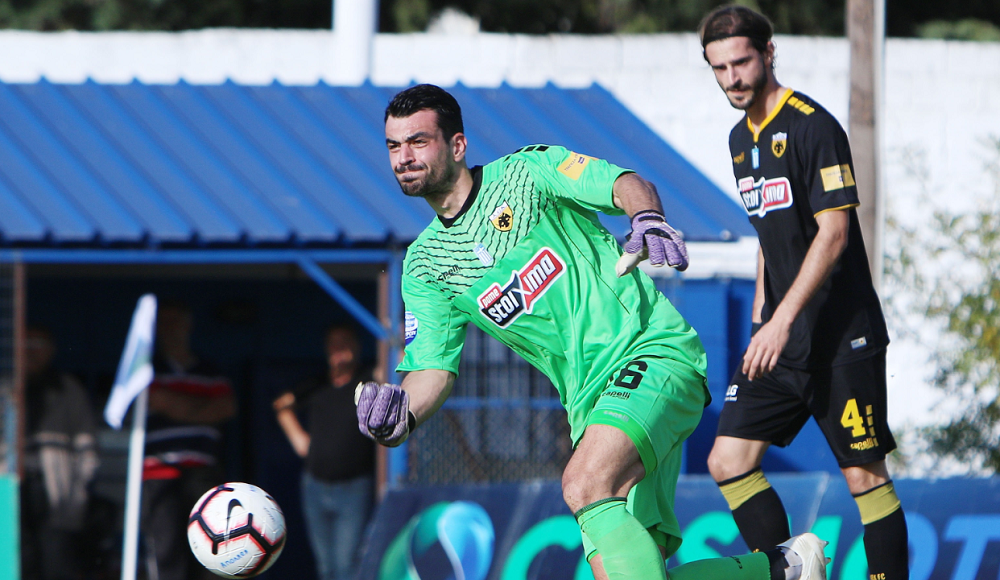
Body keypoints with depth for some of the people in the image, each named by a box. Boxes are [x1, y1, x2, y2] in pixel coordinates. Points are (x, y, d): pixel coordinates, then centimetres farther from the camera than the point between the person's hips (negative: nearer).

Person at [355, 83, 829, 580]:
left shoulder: (525, 173, -2)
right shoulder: (425, 267, 10)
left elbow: (625, 184, -11)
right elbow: (433, 368, 4)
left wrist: (647, 220, -35)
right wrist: (403, 413, -18)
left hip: (652, 351, -6)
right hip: (590, 401, 7)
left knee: (585, 487, -30)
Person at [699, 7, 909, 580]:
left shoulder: (813, 126, -13)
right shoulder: (742, 138, 14)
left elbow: (833, 233, -19)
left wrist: (783, 321, -24)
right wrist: (760, 318, 18)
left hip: (843, 338, -8)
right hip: (780, 339, 8)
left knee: (866, 475, -6)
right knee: (729, 459, -2)